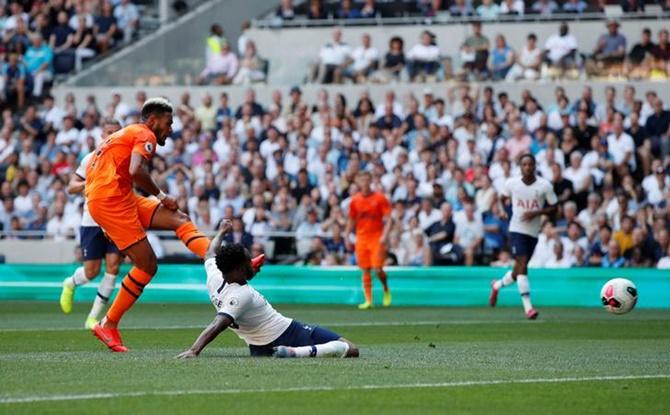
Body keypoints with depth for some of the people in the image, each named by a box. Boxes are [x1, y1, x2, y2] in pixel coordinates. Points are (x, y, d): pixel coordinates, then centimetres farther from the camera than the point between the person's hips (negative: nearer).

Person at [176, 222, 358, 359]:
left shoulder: (214, 279, -6)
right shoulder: (241, 296, -30)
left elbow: (211, 253, 17)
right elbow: (217, 325, -42)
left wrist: (222, 232, 34)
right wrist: (194, 351, -52)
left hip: (260, 349, 10)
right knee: (350, 350, -13)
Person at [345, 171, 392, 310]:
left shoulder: (380, 198, -3)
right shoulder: (355, 200, 7)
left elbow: (388, 219, -5)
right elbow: (351, 221, 16)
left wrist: (384, 236, -17)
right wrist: (347, 237, 9)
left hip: (377, 238, -3)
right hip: (361, 239, 3)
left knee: (377, 269, -11)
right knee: (365, 270, 1)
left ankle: (386, 290, 17)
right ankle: (368, 301, 4)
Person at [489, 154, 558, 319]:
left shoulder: (545, 185, -4)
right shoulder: (511, 183, -1)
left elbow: (553, 208, -1)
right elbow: (503, 198, 19)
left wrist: (536, 213, -15)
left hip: (533, 232, 2)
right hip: (517, 229, -2)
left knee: (519, 271, 12)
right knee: (522, 264, -19)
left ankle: (498, 285, 44)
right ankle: (528, 307, -22)